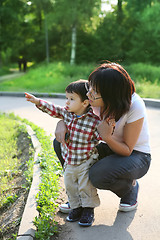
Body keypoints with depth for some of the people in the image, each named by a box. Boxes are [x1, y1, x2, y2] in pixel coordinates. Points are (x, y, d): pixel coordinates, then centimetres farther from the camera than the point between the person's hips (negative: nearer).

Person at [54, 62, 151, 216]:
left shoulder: (135, 108, -29)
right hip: (110, 149, 6)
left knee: (98, 174, -36)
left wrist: (107, 137, -40)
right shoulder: (97, 99, -16)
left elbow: (127, 150, -21)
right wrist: (61, 124, -23)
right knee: (61, 143, -10)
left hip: (136, 155, -5)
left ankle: (130, 187, 0)